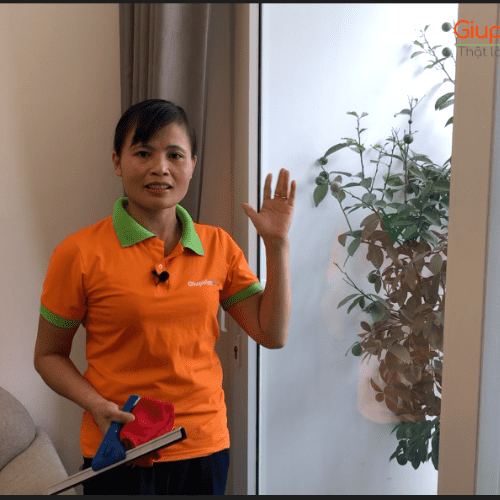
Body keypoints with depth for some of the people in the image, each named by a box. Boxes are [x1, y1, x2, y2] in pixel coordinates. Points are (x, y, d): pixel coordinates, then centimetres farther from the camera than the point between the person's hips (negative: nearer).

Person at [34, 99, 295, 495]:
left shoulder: (218, 246, 0)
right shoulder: (80, 254, -11)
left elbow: (273, 334, -1)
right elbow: (49, 355, -2)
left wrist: (277, 243, -7)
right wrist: (97, 405, -18)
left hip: (205, 446, 3)